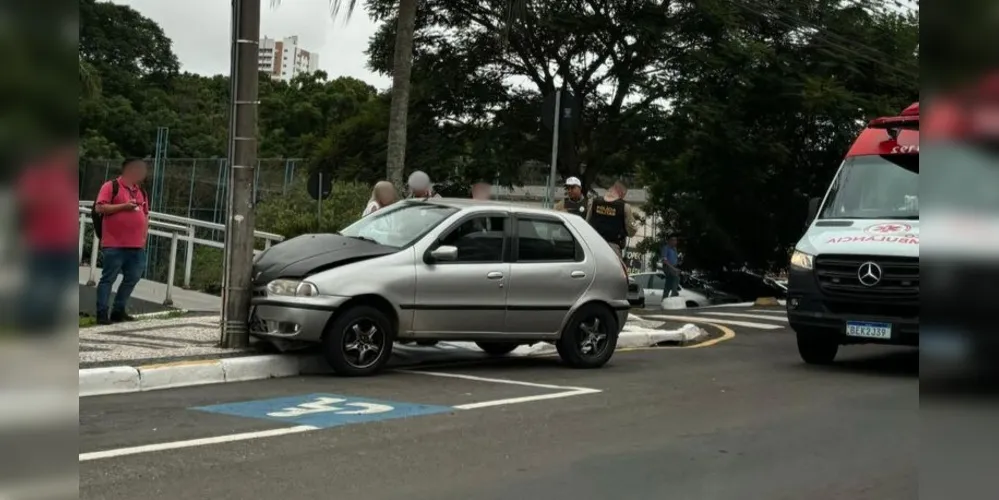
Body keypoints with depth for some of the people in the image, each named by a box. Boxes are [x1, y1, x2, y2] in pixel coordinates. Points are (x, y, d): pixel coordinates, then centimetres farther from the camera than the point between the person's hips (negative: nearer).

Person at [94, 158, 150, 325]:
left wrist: (144, 236, 13)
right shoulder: (111, 186, -4)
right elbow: (99, 207, -12)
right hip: (114, 245, -7)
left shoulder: (141, 191, 17)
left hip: (136, 246, 7)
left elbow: (145, 214, 22)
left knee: (132, 278, 8)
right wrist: (123, 206, -18)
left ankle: (118, 311, 18)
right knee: (108, 278, -2)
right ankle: (102, 313, 2)